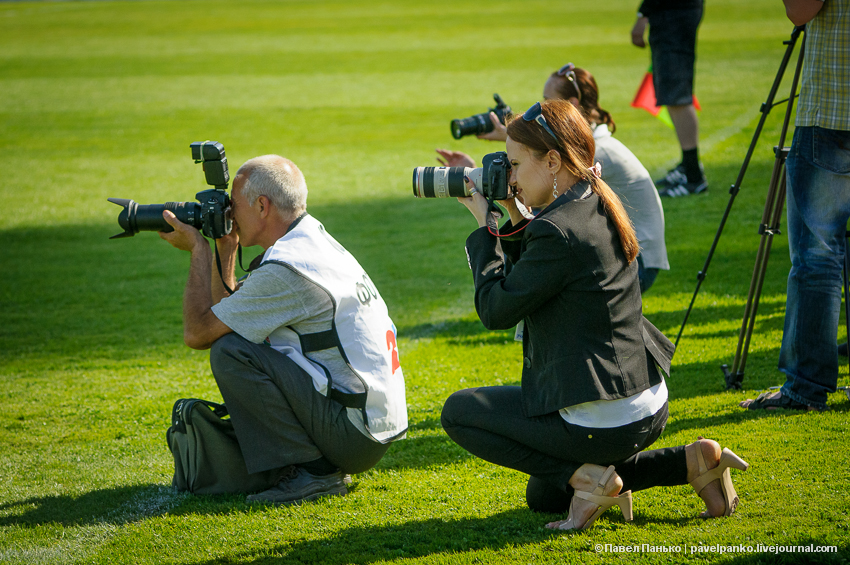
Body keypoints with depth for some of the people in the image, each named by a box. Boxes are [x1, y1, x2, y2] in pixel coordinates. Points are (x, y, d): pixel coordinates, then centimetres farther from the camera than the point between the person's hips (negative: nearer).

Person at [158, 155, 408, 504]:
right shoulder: (316, 241, 12)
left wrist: (198, 249, -3)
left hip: (355, 432, -10)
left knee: (229, 353, -17)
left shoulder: (286, 271, -19)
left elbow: (197, 333, -12)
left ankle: (312, 470, -9)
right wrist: (224, 250, 11)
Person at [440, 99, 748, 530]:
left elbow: (495, 310, -13)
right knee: (542, 495, 29)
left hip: (599, 424, -9)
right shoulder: (601, 208, 7)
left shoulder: (556, 230, -22)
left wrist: (484, 225, -5)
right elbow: (533, 279, 19)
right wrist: (512, 218, 8)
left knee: (458, 411, 7)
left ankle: (587, 478, -4)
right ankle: (692, 462, 13)